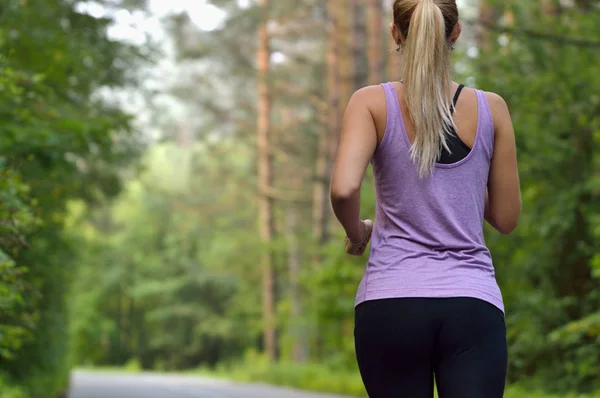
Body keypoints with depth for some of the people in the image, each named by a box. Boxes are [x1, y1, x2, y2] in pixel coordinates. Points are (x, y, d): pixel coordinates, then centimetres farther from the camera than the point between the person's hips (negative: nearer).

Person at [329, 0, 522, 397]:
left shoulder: (372, 103, 0)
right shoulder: (491, 108, 4)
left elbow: (344, 189, -15)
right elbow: (506, 218, 9)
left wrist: (356, 231, 5)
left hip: (391, 303, 0)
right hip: (473, 306, 0)